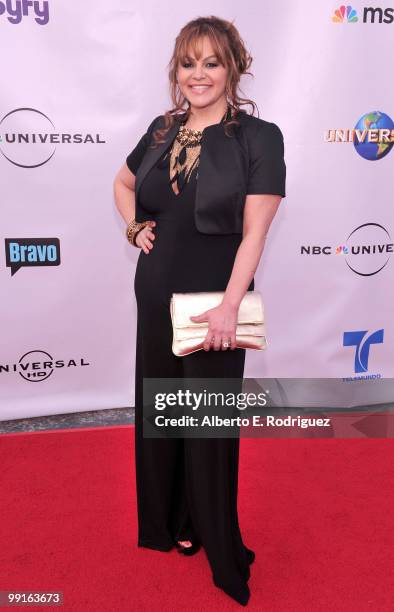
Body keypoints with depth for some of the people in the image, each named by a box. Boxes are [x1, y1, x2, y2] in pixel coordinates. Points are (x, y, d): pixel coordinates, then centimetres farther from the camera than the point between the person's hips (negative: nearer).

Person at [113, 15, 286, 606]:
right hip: (155, 295, 6)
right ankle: (166, 523, 42)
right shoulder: (161, 130, 7)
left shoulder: (258, 136, -8)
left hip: (213, 300, -5)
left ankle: (217, 541, 32)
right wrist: (135, 227, 6)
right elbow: (123, 184, 24)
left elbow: (254, 231, -14)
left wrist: (229, 306, -21)